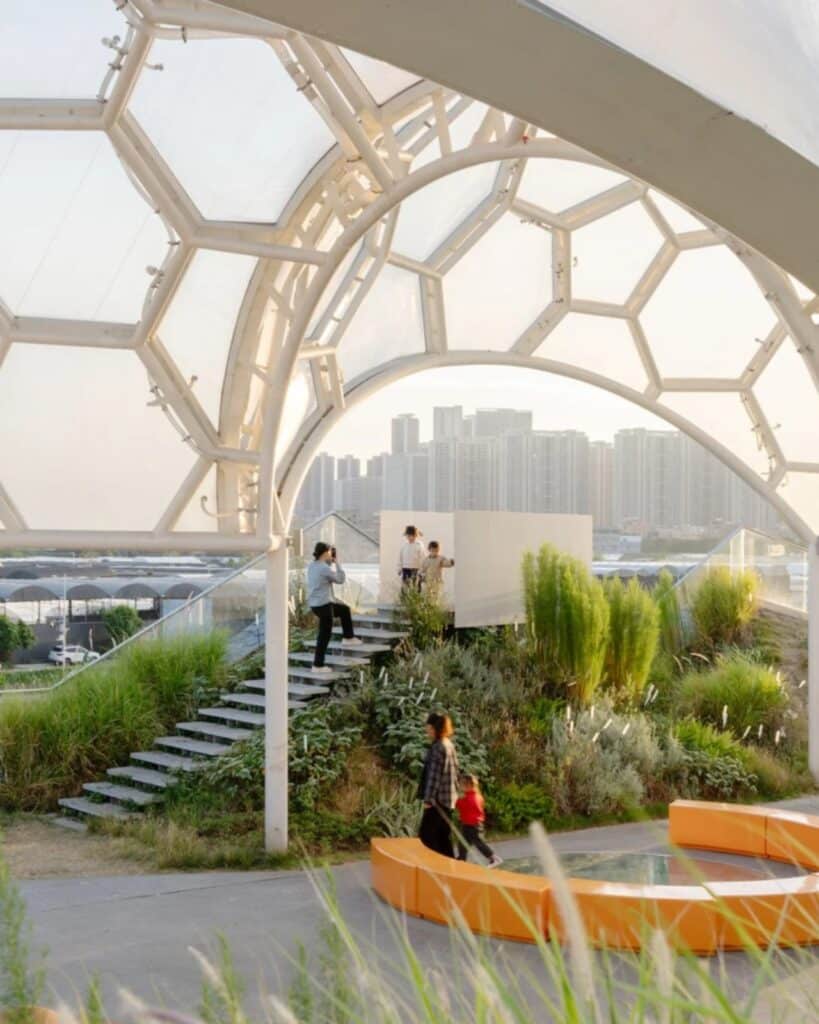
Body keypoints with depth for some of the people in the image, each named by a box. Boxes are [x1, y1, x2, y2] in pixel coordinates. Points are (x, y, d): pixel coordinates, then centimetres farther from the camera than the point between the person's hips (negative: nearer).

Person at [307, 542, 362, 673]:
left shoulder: (312, 566, 7)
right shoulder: (325, 568, -21)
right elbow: (340, 579, -10)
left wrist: (331, 563, 11)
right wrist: (337, 562, -3)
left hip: (315, 603, 10)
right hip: (323, 605, -10)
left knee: (344, 609, 27)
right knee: (325, 635, 0)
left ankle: (348, 638, 36)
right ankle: (318, 665, 5)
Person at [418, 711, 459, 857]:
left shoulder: (438, 747, -14)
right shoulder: (449, 745, 14)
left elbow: (434, 774, -18)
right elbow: (454, 772, 18)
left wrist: (428, 798, -18)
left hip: (438, 798, -9)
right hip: (448, 798, 9)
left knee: (426, 836, -6)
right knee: (444, 836, 12)